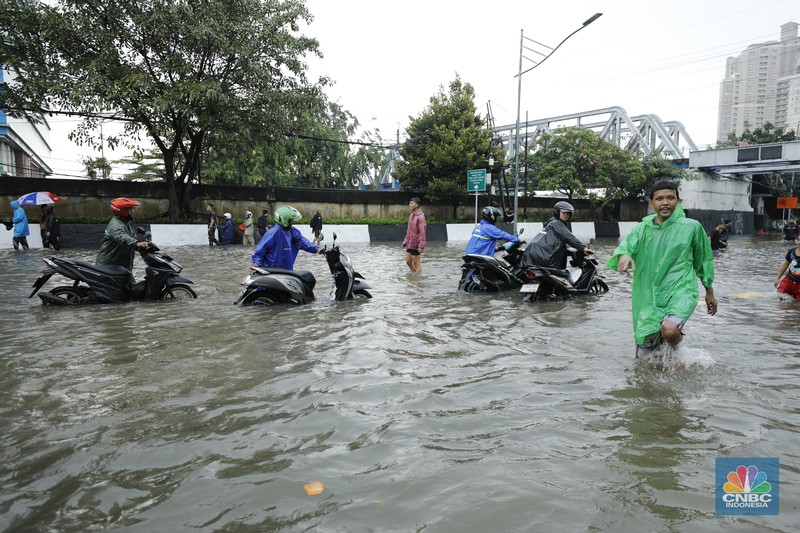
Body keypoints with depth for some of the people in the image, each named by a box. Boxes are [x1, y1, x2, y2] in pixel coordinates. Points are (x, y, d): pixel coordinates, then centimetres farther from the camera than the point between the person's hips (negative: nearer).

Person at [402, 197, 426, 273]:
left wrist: (421, 245, -23)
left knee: (416, 263, 1)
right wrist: (405, 241, 16)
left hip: (415, 244, -8)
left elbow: (422, 232, -20)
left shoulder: (420, 217, -17)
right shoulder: (411, 216, 9)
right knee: (408, 262, 15)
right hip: (409, 244, 8)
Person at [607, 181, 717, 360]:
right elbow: (627, 244, -15)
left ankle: (674, 350, 4)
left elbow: (703, 260, 13)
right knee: (644, 356, 5)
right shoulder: (642, 229, 4)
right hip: (649, 295, 2)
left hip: (681, 291, -2)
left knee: (669, 330, -31)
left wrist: (709, 292, 19)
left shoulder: (692, 227, 2)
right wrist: (624, 255, -40)